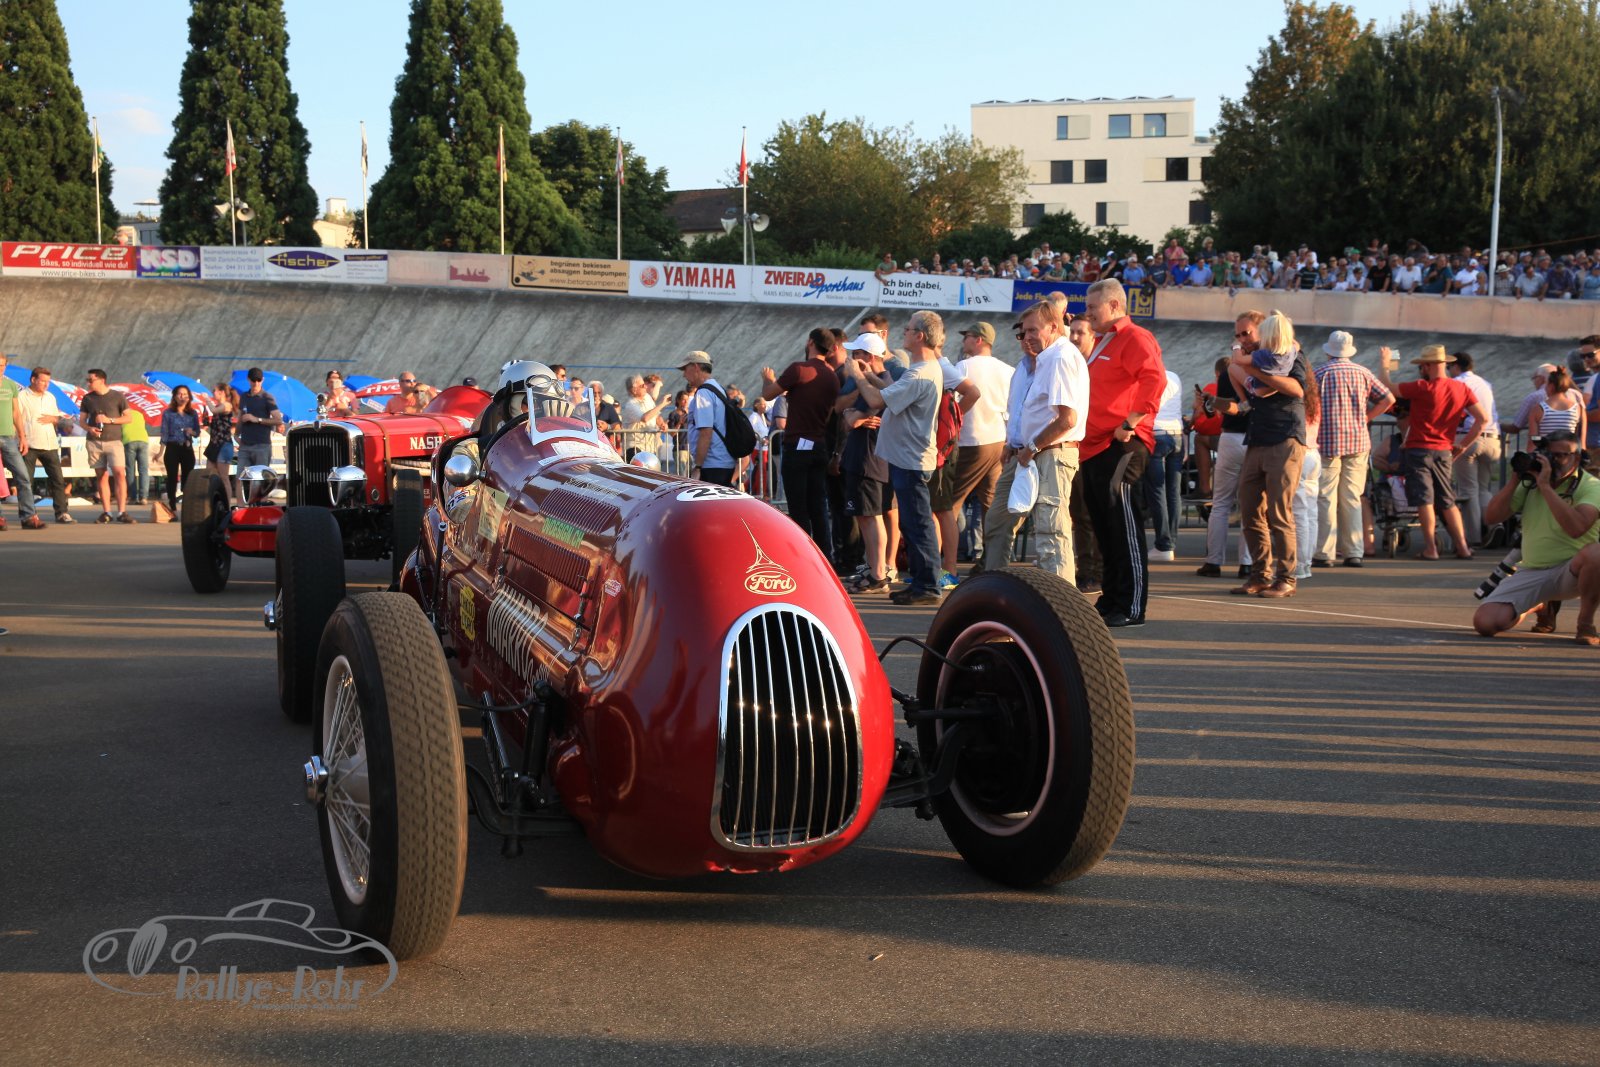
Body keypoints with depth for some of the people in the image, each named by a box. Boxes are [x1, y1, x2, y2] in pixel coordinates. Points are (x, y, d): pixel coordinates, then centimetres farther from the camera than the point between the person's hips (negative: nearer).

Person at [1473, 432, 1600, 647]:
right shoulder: (1530, 483, 9)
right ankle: (1541, 606, 20)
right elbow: (1492, 516, 2)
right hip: (1531, 572, 4)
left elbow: (1576, 528, -28)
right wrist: (1516, 479, -7)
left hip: (1570, 570, -4)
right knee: (1484, 622, -15)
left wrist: (1546, 486, -25)